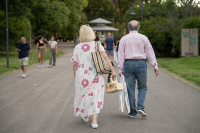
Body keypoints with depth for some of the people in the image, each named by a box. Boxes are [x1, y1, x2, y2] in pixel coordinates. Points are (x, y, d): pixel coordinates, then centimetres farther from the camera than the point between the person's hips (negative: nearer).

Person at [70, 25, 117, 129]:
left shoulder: (77, 47, -2)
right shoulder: (97, 45, -3)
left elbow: (75, 65, 0)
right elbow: (105, 58, -13)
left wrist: (75, 77, 11)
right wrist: (112, 70, -12)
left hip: (82, 76, 1)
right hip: (96, 76, -1)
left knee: (83, 94, 20)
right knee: (96, 96, 5)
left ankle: (85, 116, 38)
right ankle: (94, 120, -4)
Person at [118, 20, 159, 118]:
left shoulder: (124, 39, 4)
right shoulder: (143, 38, 3)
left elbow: (121, 55, 1)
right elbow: (150, 52, 2)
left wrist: (120, 69, 3)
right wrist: (155, 66, 4)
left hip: (128, 64, 1)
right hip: (141, 63, 0)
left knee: (130, 88, 6)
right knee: (142, 87, 11)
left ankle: (133, 112, 9)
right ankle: (140, 107, -8)